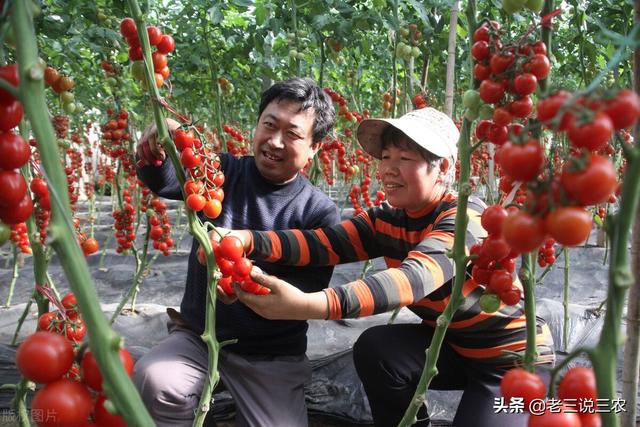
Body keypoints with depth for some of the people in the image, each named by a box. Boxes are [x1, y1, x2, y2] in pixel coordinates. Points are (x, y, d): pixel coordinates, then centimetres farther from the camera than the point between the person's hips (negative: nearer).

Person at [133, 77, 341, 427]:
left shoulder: (321, 212, -9)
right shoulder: (220, 172, -4)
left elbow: (311, 294, -13)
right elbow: (163, 182, -21)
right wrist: (156, 153, -43)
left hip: (272, 356, 0)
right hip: (197, 334, 1)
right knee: (152, 380, -26)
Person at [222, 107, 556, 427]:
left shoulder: (467, 217, -28)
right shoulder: (386, 220, -6)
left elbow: (414, 278, -46)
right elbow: (322, 243, -21)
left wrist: (311, 304, -61)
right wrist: (247, 240, -39)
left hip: (516, 357, -5)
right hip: (452, 344, 6)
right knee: (375, 349, -19)